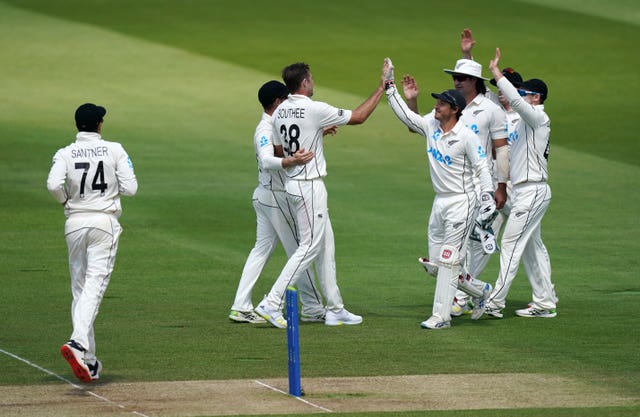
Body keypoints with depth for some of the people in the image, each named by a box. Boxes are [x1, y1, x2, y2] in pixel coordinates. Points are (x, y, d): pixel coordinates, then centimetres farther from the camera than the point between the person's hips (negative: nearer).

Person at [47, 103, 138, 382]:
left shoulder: (65, 154, 1)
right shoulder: (114, 150, 0)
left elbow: (53, 185, -15)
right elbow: (130, 188, -5)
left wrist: (65, 201, 5)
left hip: (75, 223, 2)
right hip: (105, 221, -2)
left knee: (79, 288, 11)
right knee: (94, 286, -10)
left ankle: (88, 361, 11)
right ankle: (78, 343, -34)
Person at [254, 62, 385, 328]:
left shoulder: (280, 112, 6)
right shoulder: (314, 110, -16)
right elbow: (358, 117, -8)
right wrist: (380, 90, 5)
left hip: (292, 184, 9)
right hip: (309, 185, -9)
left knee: (325, 245, 13)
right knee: (309, 246, -6)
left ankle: (334, 309, 16)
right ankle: (272, 304, -11)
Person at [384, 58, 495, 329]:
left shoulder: (466, 136, -14)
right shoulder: (430, 126, 6)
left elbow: (481, 167, -13)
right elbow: (405, 114, 16)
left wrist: (488, 200, -19)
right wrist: (390, 88, 8)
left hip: (462, 202, -8)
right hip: (440, 202, 8)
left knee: (448, 261, -8)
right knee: (436, 263, 10)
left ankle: (441, 316, -5)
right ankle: (479, 290, 29)